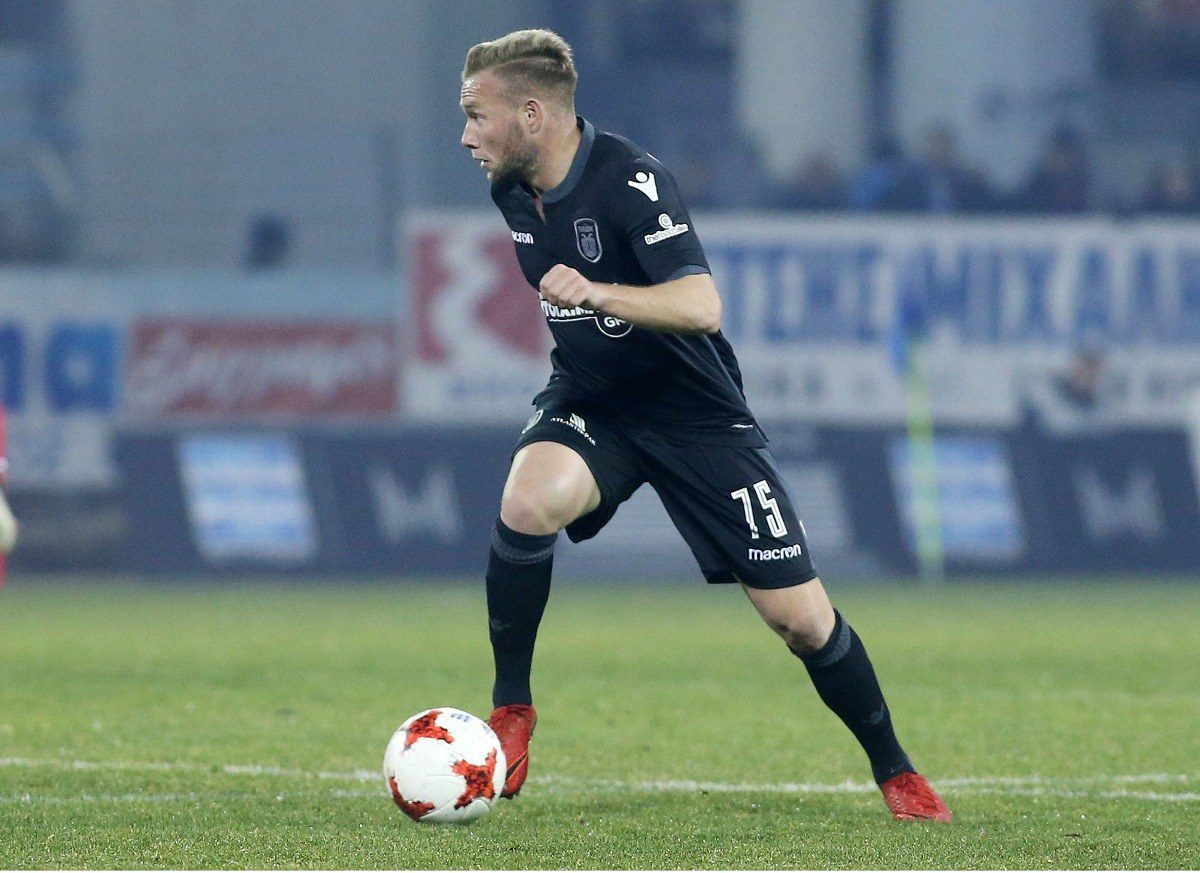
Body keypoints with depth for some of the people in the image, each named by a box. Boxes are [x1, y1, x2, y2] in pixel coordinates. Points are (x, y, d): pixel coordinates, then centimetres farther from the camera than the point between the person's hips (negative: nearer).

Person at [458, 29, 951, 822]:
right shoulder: (514, 190, -4)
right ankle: (510, 711, -14)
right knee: (528, 502, -31)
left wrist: (597, 294, -50)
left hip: (696, 414, -4)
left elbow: (702, 306, -37)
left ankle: (894, 770, 18)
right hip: (589, 406, 4)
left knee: (801, 615, -4)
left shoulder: (629, 180, -25)